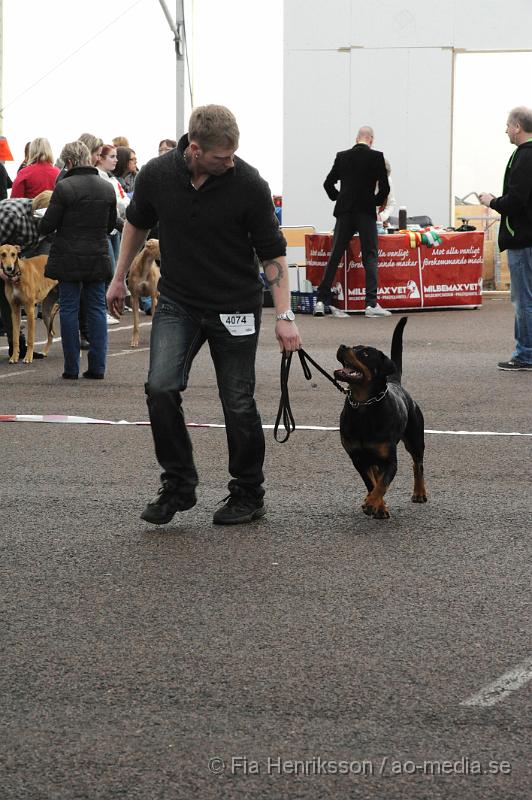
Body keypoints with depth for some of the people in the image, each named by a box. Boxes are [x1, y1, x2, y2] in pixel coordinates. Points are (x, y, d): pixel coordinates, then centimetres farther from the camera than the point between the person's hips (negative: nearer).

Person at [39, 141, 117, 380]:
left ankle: (71, 367, 4)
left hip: (69, 259, -4)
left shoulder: (64, 187, -13)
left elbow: (48, 225, -11)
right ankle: (97, 366, 7)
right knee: (97, 309, 9)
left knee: (69, 309, 3)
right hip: (98, 257, 4)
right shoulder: (107, 188, 3)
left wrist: (41, 224, 11)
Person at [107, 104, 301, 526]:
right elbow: (137, 223, 10)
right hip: (177, 303, 2)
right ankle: (178, 485, 1)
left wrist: (284, 315, -16)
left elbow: (272, 253, -11)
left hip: (234, 308, -2)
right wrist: (120, 278, 17)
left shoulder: (249, 184, -18)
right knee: (161, 388, -14)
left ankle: (249, 495, 18)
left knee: (239, 404, 2)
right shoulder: (157, 175, -11)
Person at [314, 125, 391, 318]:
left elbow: (328, 183, 8)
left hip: (344, 213, 3)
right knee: (370, 256, 1)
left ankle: (321, 301, 4)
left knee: (334, 256, 7)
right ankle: (371, 303, -8)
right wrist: (377, 202, 9)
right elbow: (384, 188, -8)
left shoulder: (342, 156, 5)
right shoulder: (376, 157, -5)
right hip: (366, 212, -3)